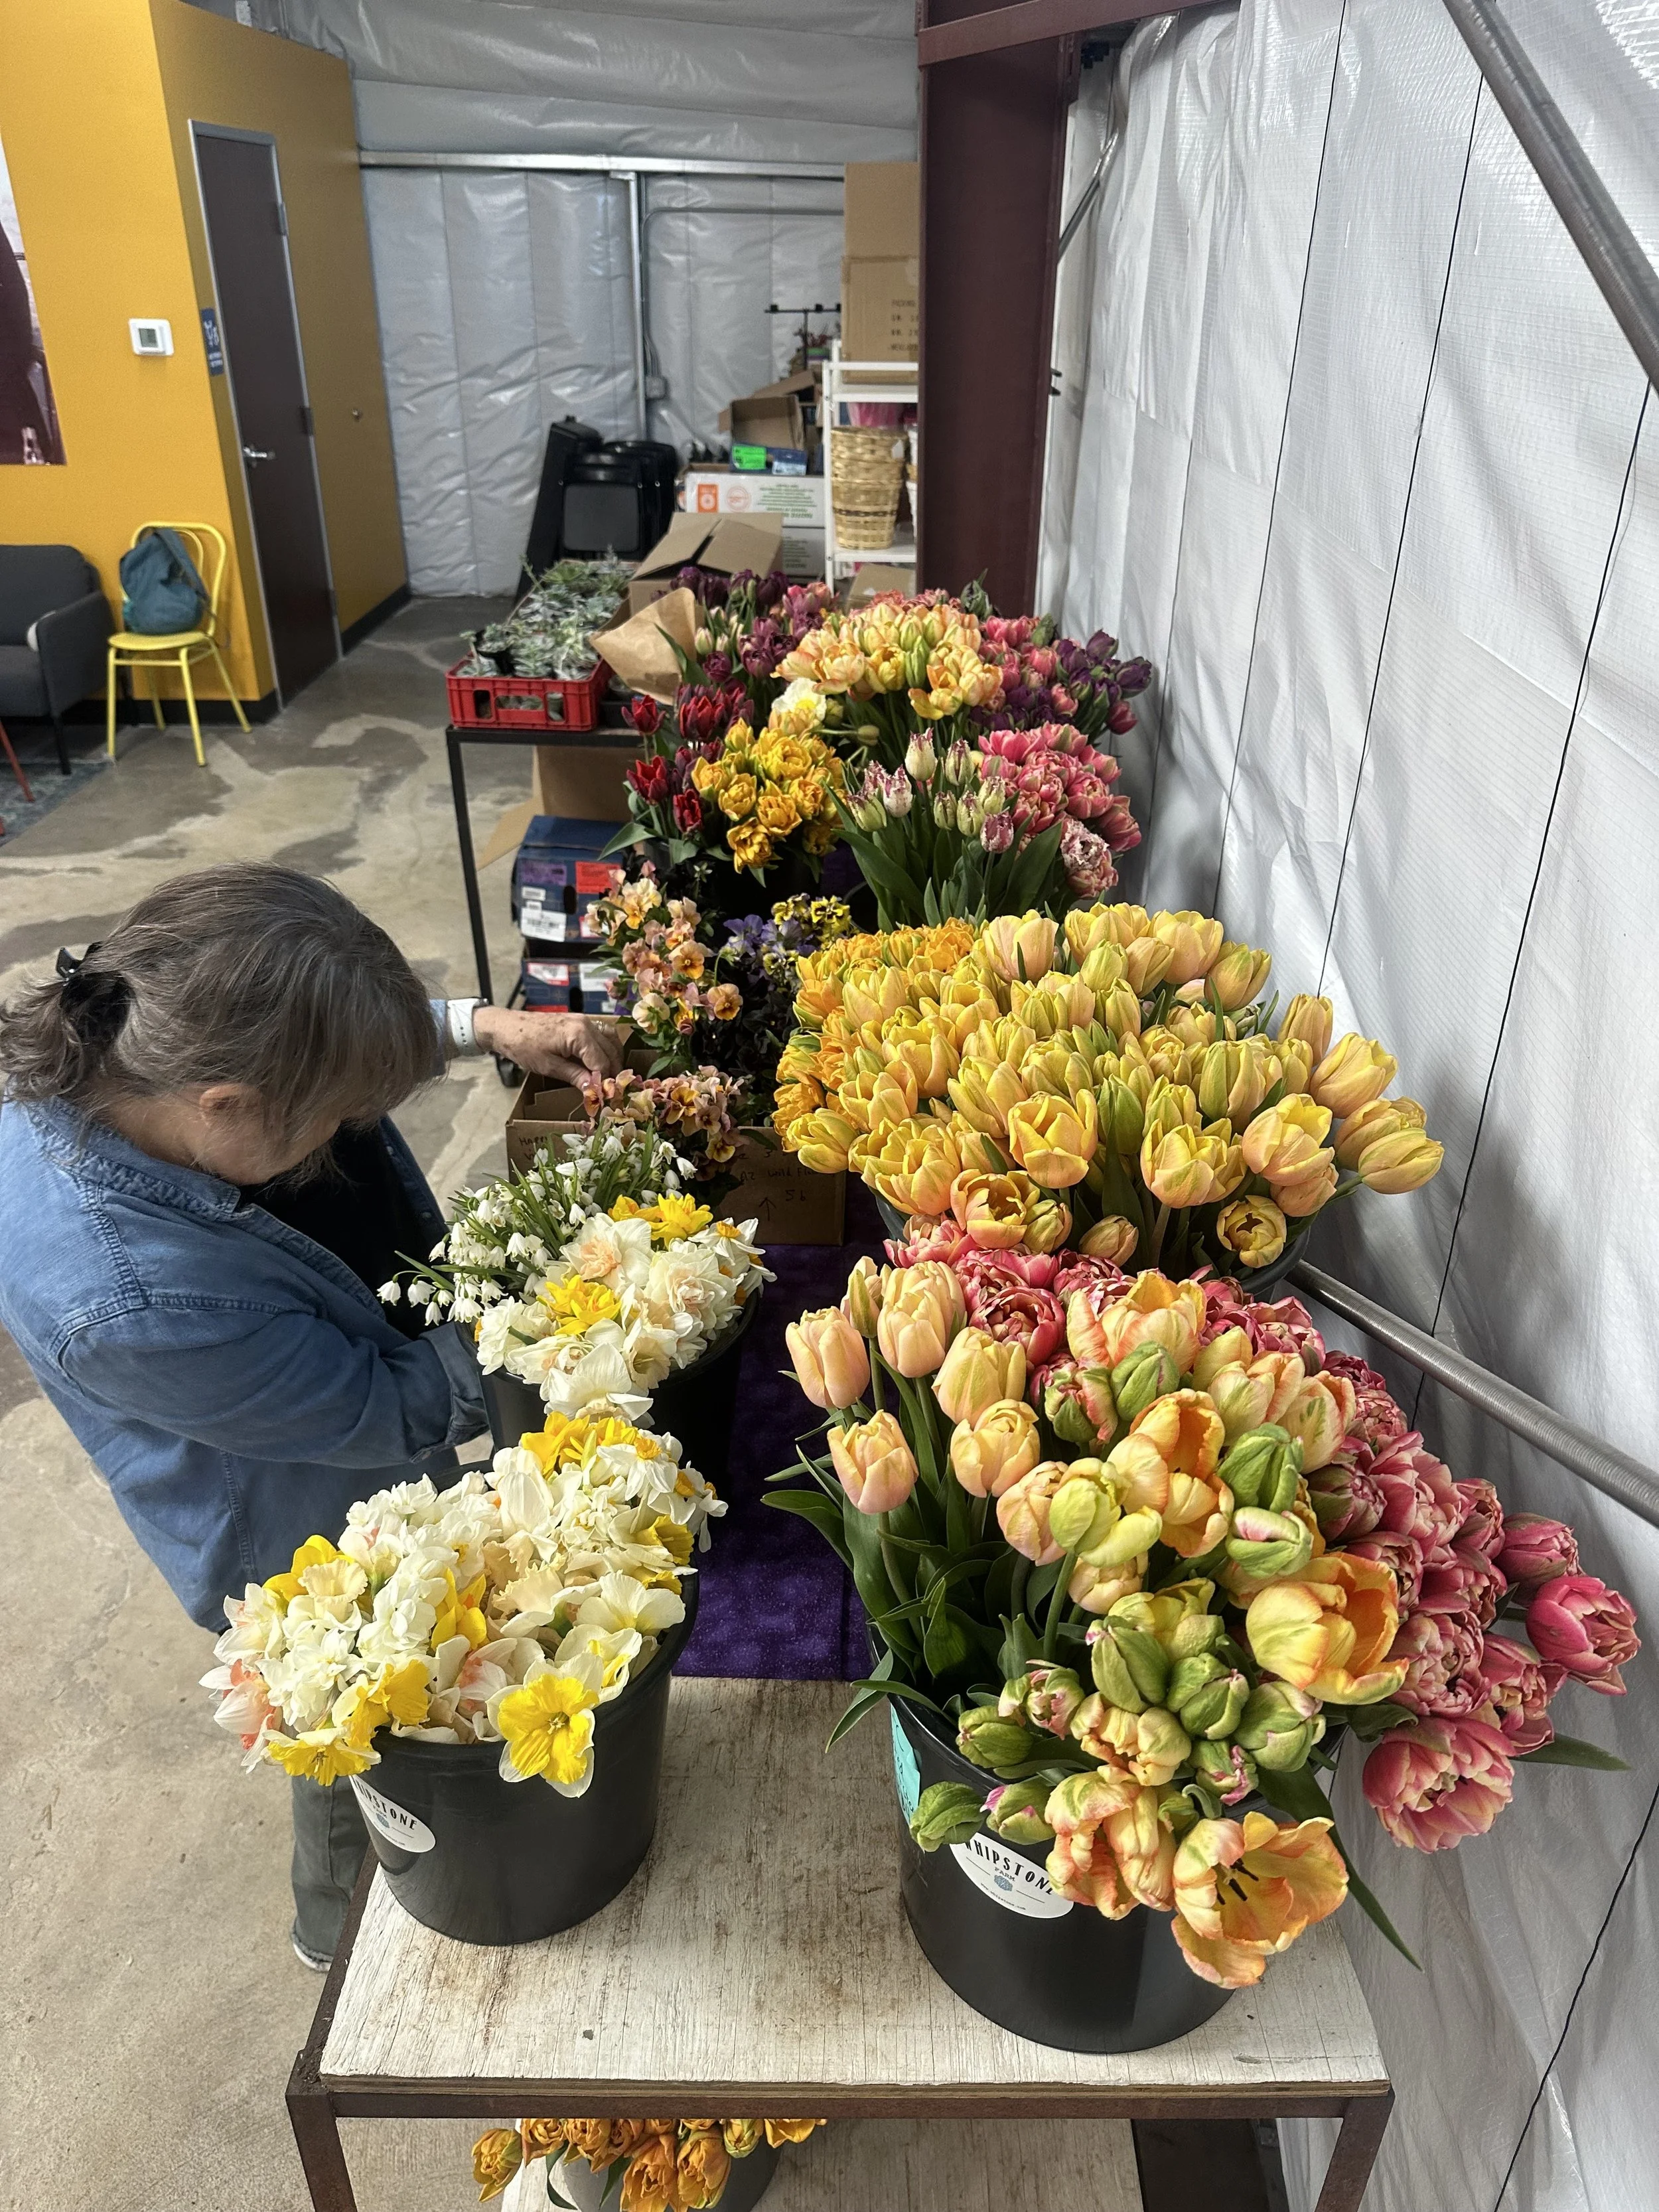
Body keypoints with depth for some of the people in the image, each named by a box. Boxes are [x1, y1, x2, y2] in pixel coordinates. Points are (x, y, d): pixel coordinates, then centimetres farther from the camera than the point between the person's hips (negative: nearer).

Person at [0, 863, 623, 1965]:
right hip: (322, 1560, -7)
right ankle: (345, 1935, 57)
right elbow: (389, 1413, -30)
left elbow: (344, 1045, -1)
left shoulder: (138, 1043, -25)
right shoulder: (125, 1300, -45)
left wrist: (483, 1025, -15)